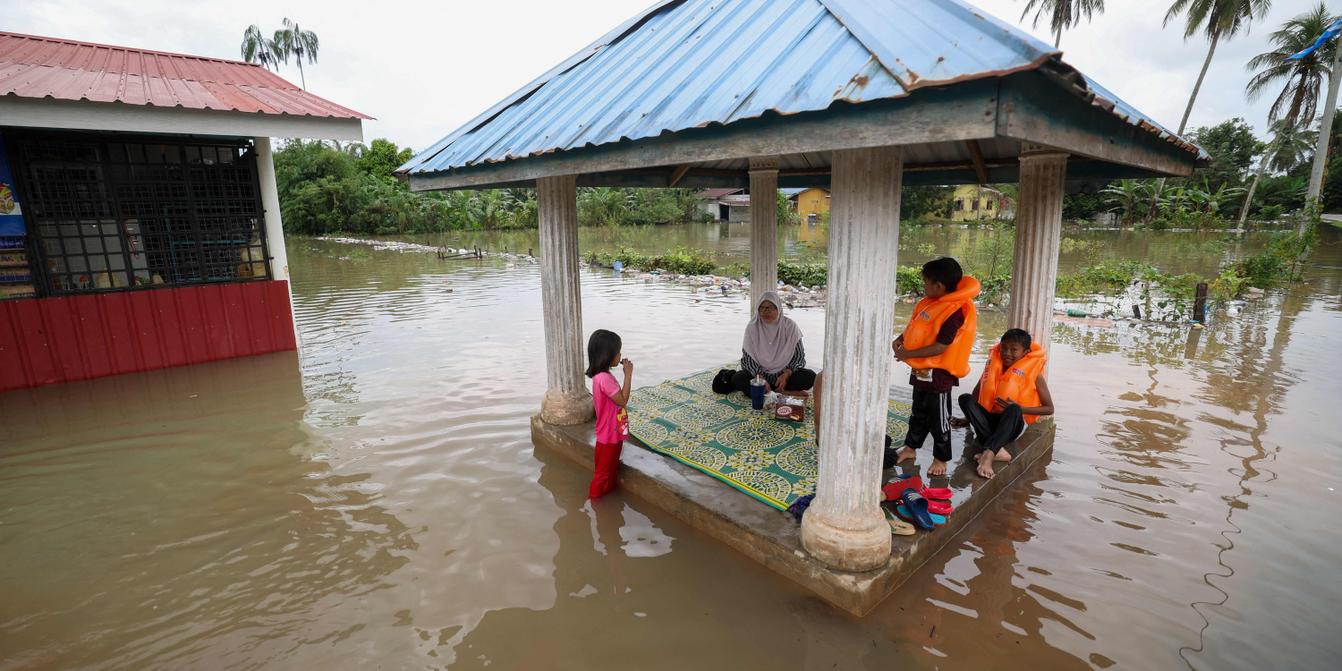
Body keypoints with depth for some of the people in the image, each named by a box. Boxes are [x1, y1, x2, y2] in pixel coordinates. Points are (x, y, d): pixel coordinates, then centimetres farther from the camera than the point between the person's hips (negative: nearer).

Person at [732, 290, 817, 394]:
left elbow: (799, 355, -4)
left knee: (810, 377, -26)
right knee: (737, 379, -28)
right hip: (759, 373, -1)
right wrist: (760, 377, -23)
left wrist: (786, 374, -20)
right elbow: (748, 358, -7)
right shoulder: (752, 327, -6)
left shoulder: (790, 326, -5)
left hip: (786, 373, 1)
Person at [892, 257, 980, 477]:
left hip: (938, 374, -8)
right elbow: (915, 325, 17)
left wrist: (908, 354, -21)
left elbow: (940, 347, -25)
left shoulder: (954, 311, -23)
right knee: (918, 413, 21)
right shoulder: (930, 302, 3)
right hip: (921, 370, 9)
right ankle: (910, 447, 36)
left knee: (938, 418, 6)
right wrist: (901, 339, -1)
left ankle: (941, 459, 21)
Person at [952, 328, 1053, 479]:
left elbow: (1049, 409, -3)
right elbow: (976, 395, 13)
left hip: (1013, 425, -3)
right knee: (965, 398, -24)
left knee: (1013, 409, -36)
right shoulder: (994, 367, 5)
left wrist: (1019, 408, -16)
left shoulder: (1033, 374, -4)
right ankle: (997, 450, -37)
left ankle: (988, 454, -47)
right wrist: (969, 418, 7)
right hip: (990, 420, 4)